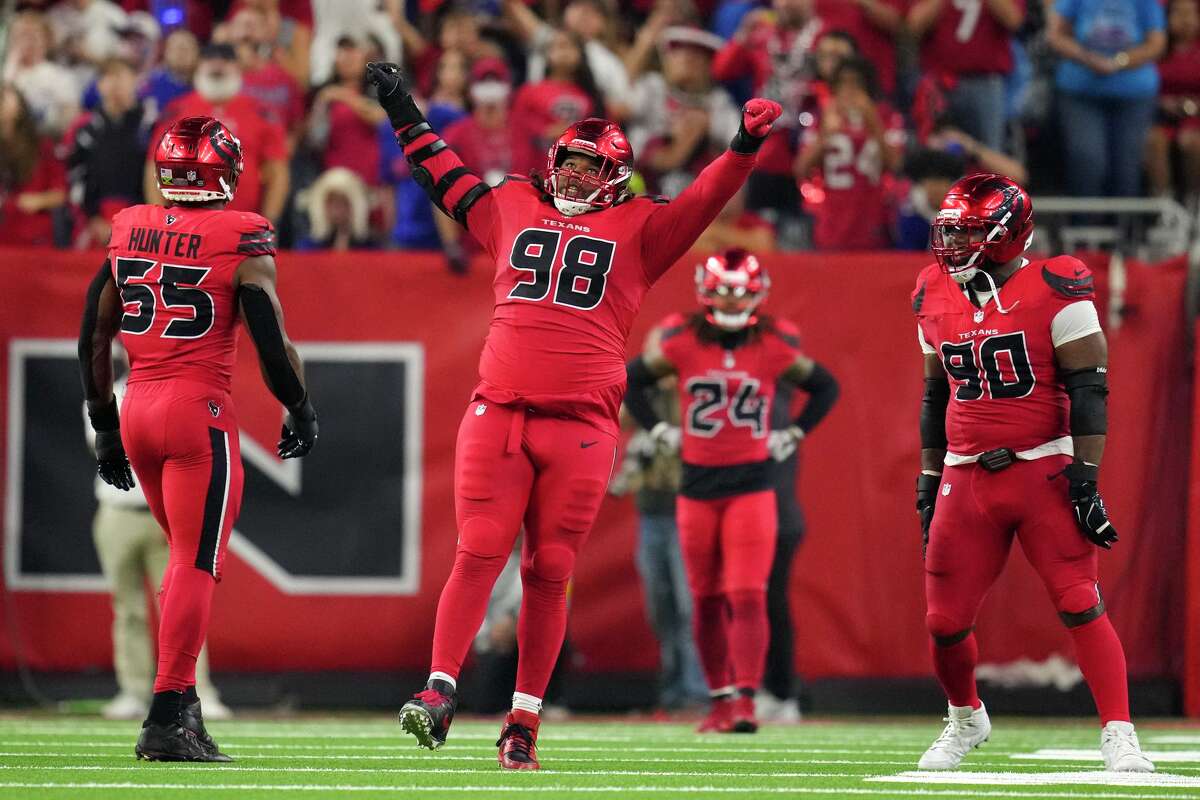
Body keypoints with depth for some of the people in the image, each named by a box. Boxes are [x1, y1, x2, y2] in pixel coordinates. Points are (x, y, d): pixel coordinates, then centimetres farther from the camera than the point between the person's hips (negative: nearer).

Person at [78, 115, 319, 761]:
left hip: (136, 412, 6)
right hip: (199, 410, -6)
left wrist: (104, 428, 22)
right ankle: (167, 719, -10)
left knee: (189, 556, 20)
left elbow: (93, 341, 13)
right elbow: (272, 343, -9)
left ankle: (182, 703, 16)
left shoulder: (127, 231, 8)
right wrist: (300, 412, 8)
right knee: (196, 566, -3)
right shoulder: (242, 239, -8)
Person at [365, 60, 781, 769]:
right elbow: (446, 178, 29)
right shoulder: (514, 209, 18)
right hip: (498, 412, 1)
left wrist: (744, 147, -12)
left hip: (582, 424, -1)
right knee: (478, 555, -8)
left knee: (550, 572, 1)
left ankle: (524, 720, 6)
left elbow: (703, 202, 2)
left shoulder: (637, 230, 12)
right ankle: (440, 693, -9)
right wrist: (404, 114, 33)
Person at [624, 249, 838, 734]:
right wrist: (659, 431, 4)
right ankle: (720, 700, 20)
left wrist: (792, 436, 5)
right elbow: (630, 381, 13)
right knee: (707, 600, 9)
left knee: (747, 597, -13)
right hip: (697, 487, 2)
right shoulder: (680, 342, -3)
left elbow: (825, 387, 14)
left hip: (752, 486, -2)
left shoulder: (775, 346, -3)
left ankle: (746, 700, -18)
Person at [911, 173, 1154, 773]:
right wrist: (929, 481, 18)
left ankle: (1119, 737, -7)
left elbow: (1088, 390, -10)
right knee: (944, 620, 4)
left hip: (1045, 470, -5)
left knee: (1079, 604, -12)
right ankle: (966, 720, 30)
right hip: (967, 477, 5)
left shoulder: (1055, 290, -8)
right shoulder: (935, 299, 9)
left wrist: (1085, 477, -16)